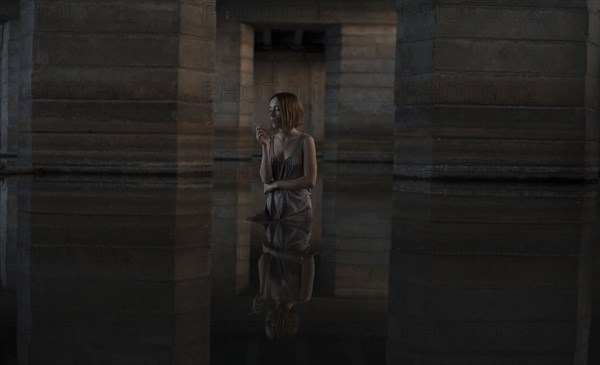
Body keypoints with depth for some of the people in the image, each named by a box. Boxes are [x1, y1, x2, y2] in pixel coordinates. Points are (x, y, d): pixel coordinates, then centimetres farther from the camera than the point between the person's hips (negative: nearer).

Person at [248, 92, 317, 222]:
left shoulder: (305, 141, -5)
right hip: (272, 208, 4)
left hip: (297, 210, -4)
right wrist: (265, 147, -9)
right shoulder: (270, 141, 8)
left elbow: (310, 181, -11)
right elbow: (265, 179, -2)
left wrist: (276, 184, -5)